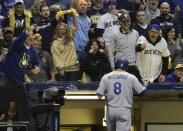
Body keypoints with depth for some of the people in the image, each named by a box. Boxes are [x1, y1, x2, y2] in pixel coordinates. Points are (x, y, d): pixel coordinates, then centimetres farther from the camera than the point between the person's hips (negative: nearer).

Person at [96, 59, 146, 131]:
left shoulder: (106, 77, 6)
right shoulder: (131, 77, 0)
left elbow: (99, 95, 3)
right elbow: (142, 92, 3)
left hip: (110, 110, 3)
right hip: (124, 110, -3)